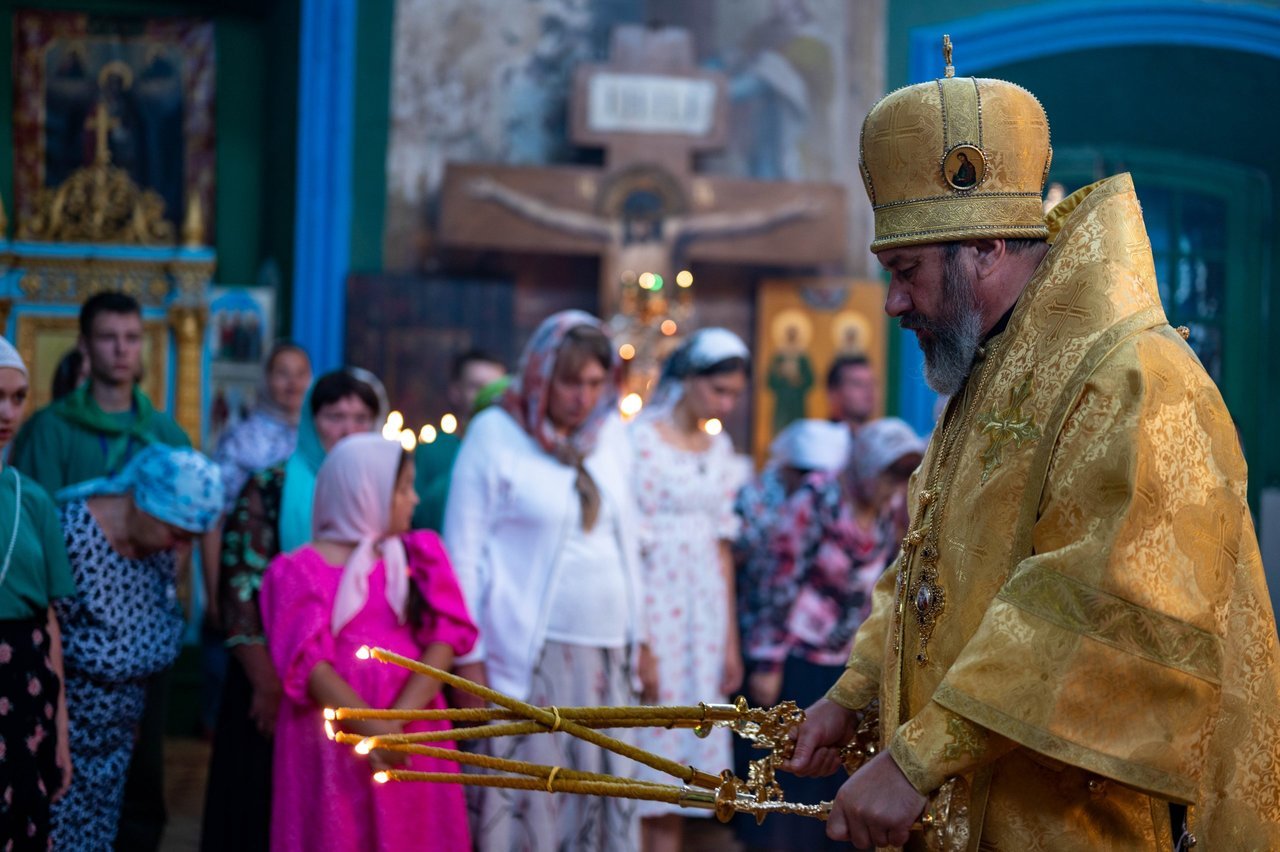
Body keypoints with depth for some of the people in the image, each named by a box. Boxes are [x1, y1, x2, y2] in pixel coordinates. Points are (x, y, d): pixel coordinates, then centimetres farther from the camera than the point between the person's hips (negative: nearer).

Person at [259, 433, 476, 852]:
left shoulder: (420, 556, 11)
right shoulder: (301, 571, 2)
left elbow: (445, 639, -1)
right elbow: (307, 663, -8)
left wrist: (398, 721, -15)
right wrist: (372, 729, -21)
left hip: (412, 738, 3)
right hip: (334, 741, -3)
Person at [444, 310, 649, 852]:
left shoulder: (610, 432, 9)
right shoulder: (495, 434, -5)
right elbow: (463, 550, -5)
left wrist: (638, 639, 15)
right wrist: (469, 657, -9)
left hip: (606, 651, 5)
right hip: (528, 650, -5)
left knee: (602, 804, 5)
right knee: (523, 795, -5)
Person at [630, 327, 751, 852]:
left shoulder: (718, 447, 11)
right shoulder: (643, 440, -10)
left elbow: (721, 546, 14)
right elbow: (630, 543, -12)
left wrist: (730, 640, 13)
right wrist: (638, 645, -15)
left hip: (704, 608, 6)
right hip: (654, 606, -6)